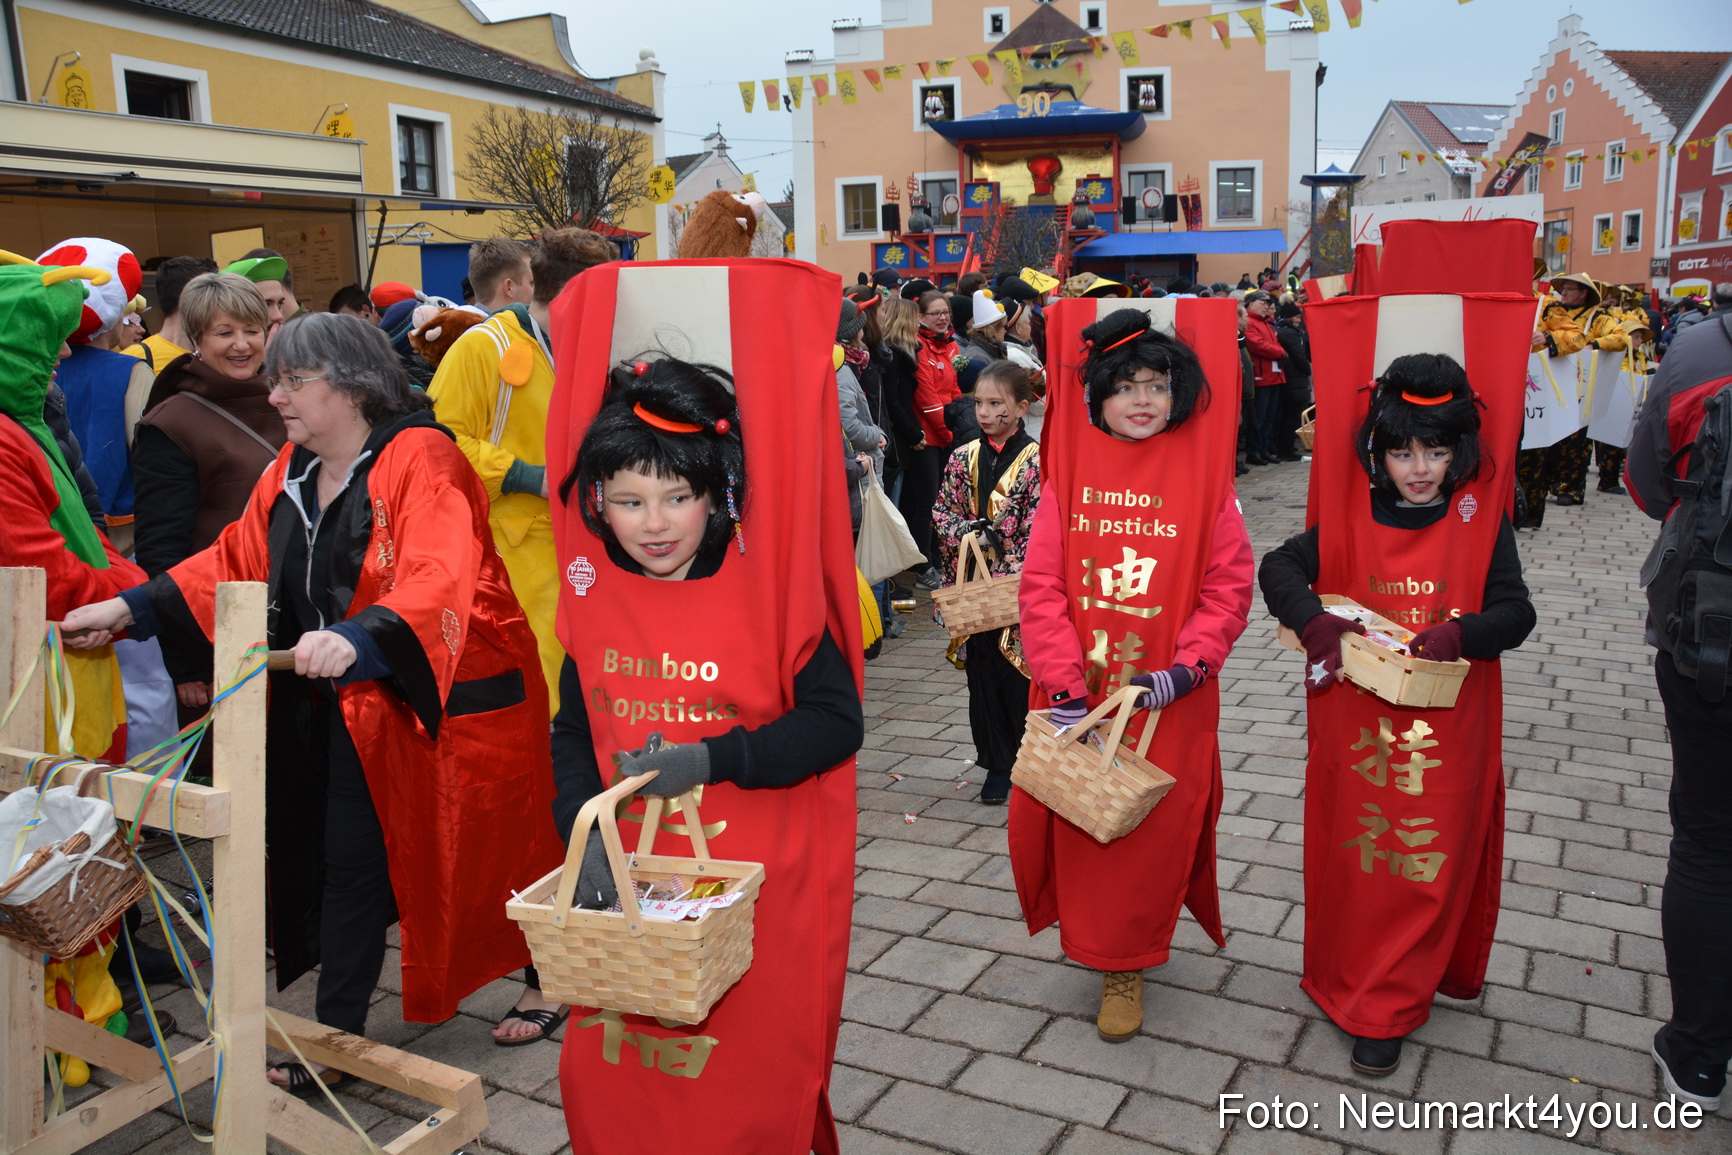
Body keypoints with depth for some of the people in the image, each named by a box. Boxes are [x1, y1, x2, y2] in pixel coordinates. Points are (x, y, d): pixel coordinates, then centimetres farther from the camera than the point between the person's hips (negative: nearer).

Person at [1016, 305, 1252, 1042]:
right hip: (1080, 693, 1)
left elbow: (1229, 587, -2)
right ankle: (1096, 945, 37)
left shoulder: (1202, 472, -2)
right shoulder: (1069, 469, -2)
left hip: (1167, 701, -1)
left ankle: (1128, 965, 27)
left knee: (1155, 829, 6)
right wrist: (1064, 687, -13)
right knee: (1081, 821, 11)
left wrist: (1185, 669, -14)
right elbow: (1041, 584, -5)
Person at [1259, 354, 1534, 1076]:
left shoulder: (1481, 521, 0)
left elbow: (1515, 612, -6)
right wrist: (1313, 620, -23)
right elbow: (1278, 567, -5)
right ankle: (1353, 983, 26)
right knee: (1356, 857, 8)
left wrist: (1459, 635, -26)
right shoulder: (1352, 516, 1)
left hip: (1447, 730, 0)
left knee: (1429, 864, 6)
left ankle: (1381, 1011, 23)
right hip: (1356, 725, 1)